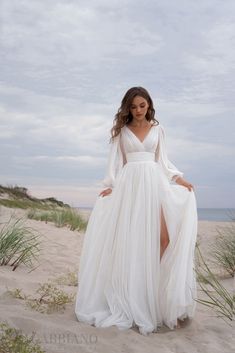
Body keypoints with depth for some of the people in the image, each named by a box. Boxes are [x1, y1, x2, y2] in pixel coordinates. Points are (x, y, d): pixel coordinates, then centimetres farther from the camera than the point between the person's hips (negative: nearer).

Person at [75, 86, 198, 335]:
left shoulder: (158, 129, 13)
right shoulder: (122, 130, 11)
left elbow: (163, 160, 13)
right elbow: (115, 160, 7)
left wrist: (179, 178, -1)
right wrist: (110, 185, -5)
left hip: (153, 183, 1)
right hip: (129, 184, 0)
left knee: (162, 237, -12)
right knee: (130, 237, -4)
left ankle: (161, 298, 1)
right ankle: (131, 302, 6)